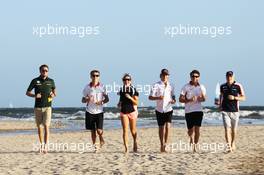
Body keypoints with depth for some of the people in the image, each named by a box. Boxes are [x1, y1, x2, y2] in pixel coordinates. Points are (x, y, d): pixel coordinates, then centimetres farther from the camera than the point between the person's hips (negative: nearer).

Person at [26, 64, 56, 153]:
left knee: (46, 126, -12)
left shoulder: (51, 81, 3)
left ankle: (46, 145, -17)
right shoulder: (35, 81, 1)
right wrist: (35, 95, -14)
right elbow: (27, 92, 5)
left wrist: (53, 95, -6)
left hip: (47, 107, -1)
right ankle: (41, 144, 20)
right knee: (39, 126, 7)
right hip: (38, 107, 1)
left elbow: (54, 92, 18)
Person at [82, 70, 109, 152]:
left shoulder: (102, 87, -2)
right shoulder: (87, 87, 0)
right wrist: (87, 100, -18)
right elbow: (83, 100, 5)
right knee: (92, 131, 6)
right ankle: (94, 146, 19)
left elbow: (107, 99, 4)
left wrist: (102, 102, -17)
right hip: (90, 112, 1)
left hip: (99, 111, -1)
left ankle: (101, 138, 22)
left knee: (99, 130, -11)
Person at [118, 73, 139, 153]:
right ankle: (126, 148, -13)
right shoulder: (121, 90, 8)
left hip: (132, 111, -2)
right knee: (125, 130, -9)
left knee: (133, 130, 10)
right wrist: (119, 103, 3)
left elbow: (136, 102, -9)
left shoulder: (134, 90, -5)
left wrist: (130, 97, -23)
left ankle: (135, 142, 39)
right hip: (123, 112, 2)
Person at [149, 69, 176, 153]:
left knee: (168, 126, -14)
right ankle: (162, 146, 19)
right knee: (161, 128, 6)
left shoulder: (171, 86, 8)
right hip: (160, 110, -1)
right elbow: (150, 97, -9)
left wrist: (173, 100, -2)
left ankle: (165, 144, -6)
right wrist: (158, 98, -27)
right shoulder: (156, 85, -4)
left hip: (168, 109, 1)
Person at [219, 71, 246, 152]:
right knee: (227, 128, -11)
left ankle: (233, 143, 33)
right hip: (225, 111, 1)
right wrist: (220, 104, 8)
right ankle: (229, 146, -19)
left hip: (235, 111, -1)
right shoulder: (222, 86, 6)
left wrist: (234, 98, -18)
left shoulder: (238, 86, -3)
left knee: (234, 129, 10)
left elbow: (243, 98, -3)